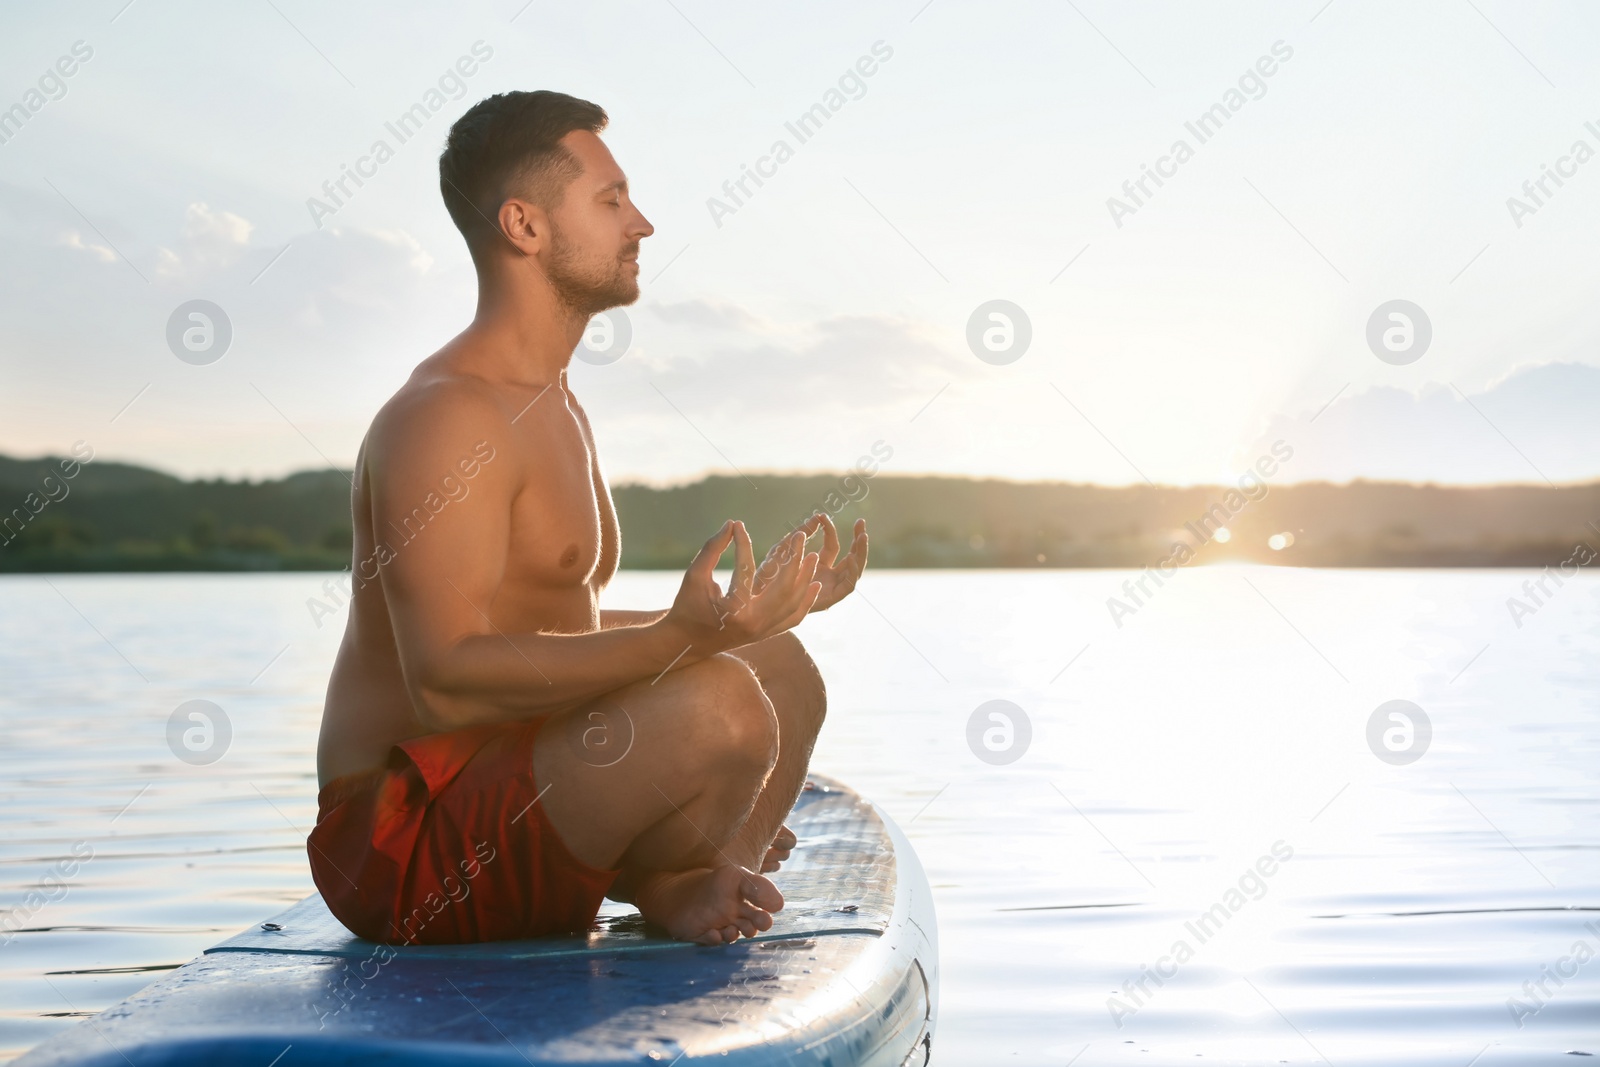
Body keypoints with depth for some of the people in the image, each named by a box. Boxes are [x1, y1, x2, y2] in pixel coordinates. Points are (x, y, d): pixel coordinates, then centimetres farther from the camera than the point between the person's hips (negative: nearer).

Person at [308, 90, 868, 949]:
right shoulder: (445, 418, -18)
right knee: (721, 704, -30)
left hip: (507, 791, 10)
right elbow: (443, 678, -28)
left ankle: (674, 887, -3)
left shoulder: (555, 404, 15)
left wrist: (747, 613, 8)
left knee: (782, 670, 14)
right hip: (408, 851, -10)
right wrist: (680, 638, -36)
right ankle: (664, 890, -1)